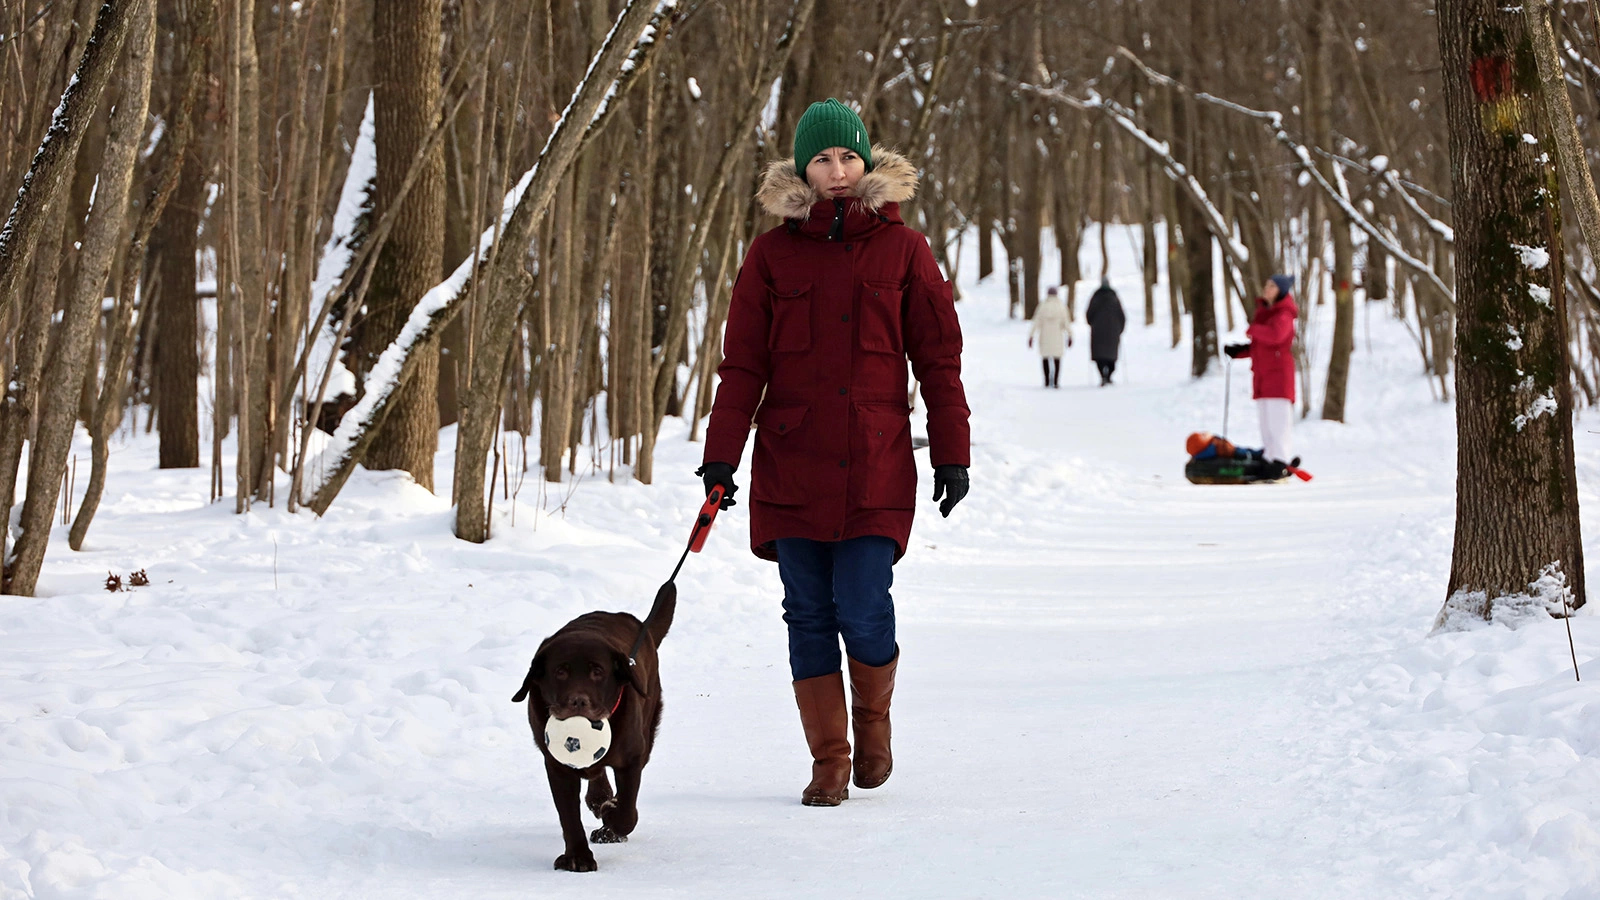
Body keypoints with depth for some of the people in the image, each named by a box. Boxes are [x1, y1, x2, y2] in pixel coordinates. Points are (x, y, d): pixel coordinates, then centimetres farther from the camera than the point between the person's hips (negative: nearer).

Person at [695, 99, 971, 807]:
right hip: (791, 467, 1)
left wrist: (951, 453, 1)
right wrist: (721, 456, -2)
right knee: (809, 615, 2)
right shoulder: (773, 254, 5)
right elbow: (742, 364, 5)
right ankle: (829, 761, 13)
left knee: (863, 610, -10)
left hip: (876, 464, -1)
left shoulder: (901, 250, 4)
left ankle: (873, 720, 19)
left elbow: (938, 357, 5)